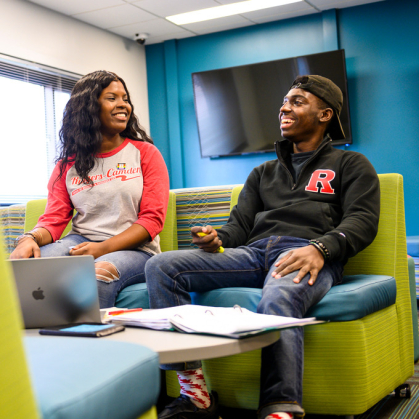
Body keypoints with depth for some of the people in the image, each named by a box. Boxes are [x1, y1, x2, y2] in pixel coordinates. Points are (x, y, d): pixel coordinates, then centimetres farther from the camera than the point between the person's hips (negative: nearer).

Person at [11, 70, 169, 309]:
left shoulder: (146, 154, 6)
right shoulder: (68, 164, 14)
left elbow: (153, 218, -3)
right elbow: (54, 218, 7)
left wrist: (102, 248, -16)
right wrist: (32, 238, -19)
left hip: (134, 249, -2)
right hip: (80, 244, 3)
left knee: (98, 275, -37)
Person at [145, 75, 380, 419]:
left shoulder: (350, 164, 20)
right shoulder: (264, 172, 34)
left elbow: (362, 220, 3)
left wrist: (320, 249, -19)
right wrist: (217, 237, -2)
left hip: (306, 255, -5)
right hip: (253, 252, 6)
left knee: (277, 301, -43)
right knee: (160, 267, -18)